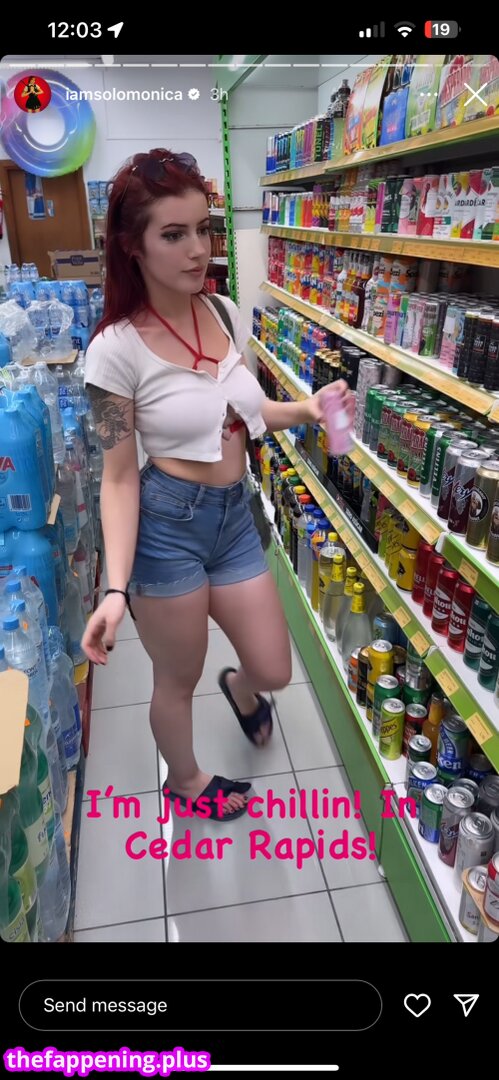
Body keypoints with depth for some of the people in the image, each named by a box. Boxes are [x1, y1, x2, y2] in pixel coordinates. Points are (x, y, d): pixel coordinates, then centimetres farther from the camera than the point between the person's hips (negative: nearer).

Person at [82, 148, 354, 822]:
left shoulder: (225, 314, 2)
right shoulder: (117, 348, -15)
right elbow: (119, 476, -13)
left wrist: (305, 410, -2)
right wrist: (117, 587, -22)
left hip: (235, 514, 6)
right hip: (166, 524, -5)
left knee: (274, 670, 16)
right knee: (178, 681, 16)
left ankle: (240, 688, 55)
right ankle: (185, 780, 47)